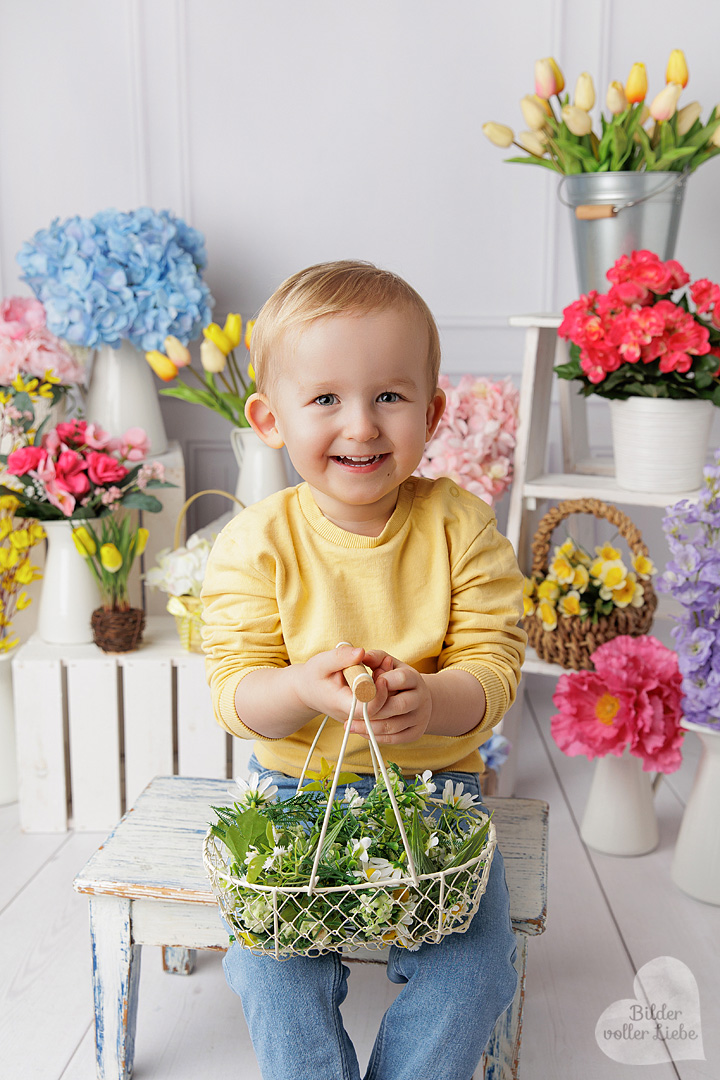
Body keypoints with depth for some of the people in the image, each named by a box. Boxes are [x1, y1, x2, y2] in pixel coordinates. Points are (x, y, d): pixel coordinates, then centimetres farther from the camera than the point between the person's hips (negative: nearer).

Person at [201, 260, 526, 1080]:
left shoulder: (462, 528, -7)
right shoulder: (257, 542, -8)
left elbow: (493, 666, -8)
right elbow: (234, 690, -8)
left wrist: (431, 699, -30)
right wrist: (302, 688, -31)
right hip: (297, 791, 0)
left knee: (471, 968, -12)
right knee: (271, 965, -15)